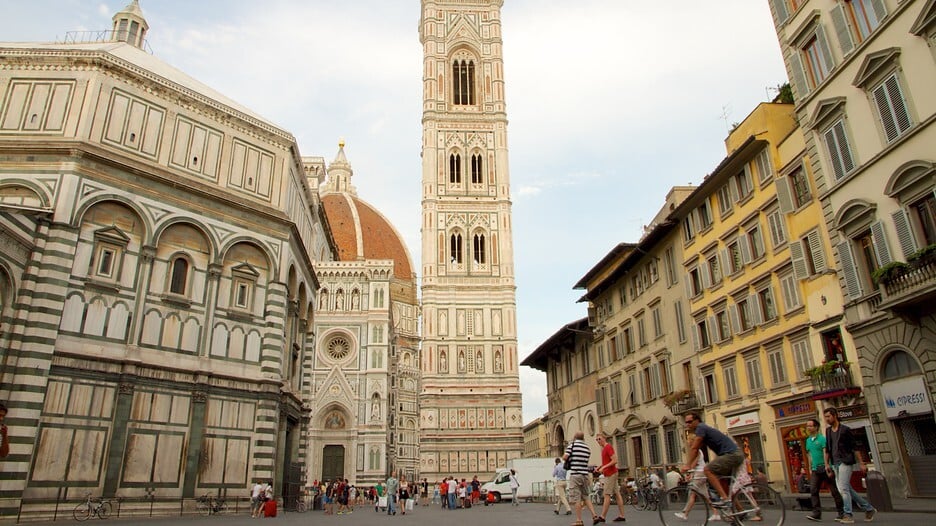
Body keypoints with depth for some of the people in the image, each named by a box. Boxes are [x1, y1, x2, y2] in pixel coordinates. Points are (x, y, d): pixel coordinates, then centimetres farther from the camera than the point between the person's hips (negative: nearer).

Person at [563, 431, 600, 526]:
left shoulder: (573, 444, -4)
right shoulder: (588, 448, 11)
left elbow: (565, 457, -12)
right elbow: (585, 460, 15)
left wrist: (563, 457, 9)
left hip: (575, 474, -5)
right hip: (585, 474, 5)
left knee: (576, 499, -1)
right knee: (585, 497, 17)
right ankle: (594, 515, 6)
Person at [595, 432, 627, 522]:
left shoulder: (608, 447, -13)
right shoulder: (604, 448, 16)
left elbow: (615, 461, -20)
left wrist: (603, 467, -21)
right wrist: (599, 467, 10)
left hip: (610, 474, -10)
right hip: (611, 474, 10)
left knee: (607, 495, -8)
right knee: (617, 494, 7)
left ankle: (602, 517, -7)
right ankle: (621, 516, 7)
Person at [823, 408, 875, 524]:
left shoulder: (845, 429, -6)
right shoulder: (828, 431, 12)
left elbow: (854, 447, -6)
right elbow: (827, 449, 17)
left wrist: (861, 463, -9)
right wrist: (827, 464, 13)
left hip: (845, 462, -7)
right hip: (835, 464, 7)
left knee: (843, 488, -11)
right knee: (847, 489, 10)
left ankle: (848, 515, -6)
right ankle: (869, 509, 24)